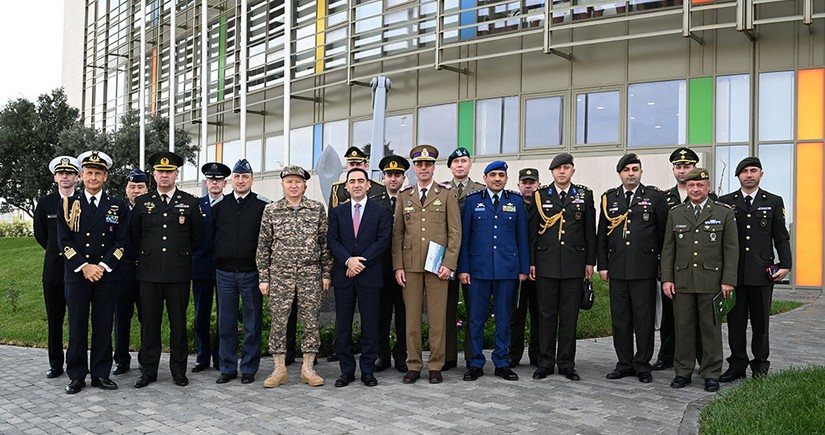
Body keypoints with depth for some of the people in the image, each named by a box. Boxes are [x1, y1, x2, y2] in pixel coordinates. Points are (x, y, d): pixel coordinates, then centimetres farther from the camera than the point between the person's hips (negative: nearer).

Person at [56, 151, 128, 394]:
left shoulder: (118, 207, 6)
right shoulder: (68, 204, 6)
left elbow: (121, 242, 3)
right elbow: (64, 240, 0)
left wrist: (103, 266, -9)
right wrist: (84, 267, -10)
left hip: (106, 275, 0)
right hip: (76, 274, 0)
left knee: (103, 327, 4)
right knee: (77, 328, 4)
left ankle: (101, 374, 14)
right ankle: (77, 376, 13)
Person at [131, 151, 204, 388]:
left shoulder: (190, 202, 4)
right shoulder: (142, 202, 8)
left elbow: (198, 236, 11)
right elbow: (134, 235, 18)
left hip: (178, 273, -1)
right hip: (149, 272, 1)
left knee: (178, 322, 5)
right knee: (149, 323, 6)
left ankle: (178, 370, 16)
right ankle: (149, 370, 15)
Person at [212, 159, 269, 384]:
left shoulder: (263, 205, -2)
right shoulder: (219, 205, 7)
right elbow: (210, 233, 15)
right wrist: (217, 258, 8)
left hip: (251, 272, -3)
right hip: (224, 273, 3)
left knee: (252, 323, 4)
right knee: (226, 323, 9)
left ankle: (249, 368, 15)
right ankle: (228, 368, 20)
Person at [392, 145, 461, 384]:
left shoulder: (446, 194, 5)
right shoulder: (404, 195, 11)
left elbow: (455, 232, 2)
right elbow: (397, 232, 10)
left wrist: (449, 264, -7)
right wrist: (398, 266, 1)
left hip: (437, 264, -2)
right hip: (410, 265, 2)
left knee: (437, 317, 1)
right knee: (412, 316, 4)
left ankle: (435, 366, 11)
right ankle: (413, 366, 13)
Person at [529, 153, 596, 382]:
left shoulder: (584, 195, 7)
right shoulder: (540, 195, 5)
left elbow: (590, 232, 8)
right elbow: (532, 231, 5)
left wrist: (590, 261, 4)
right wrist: (531, 262, 1)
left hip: (573, 265, 1)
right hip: (546, 265, 0)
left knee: (569, 315, 5)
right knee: (546, 314, 4)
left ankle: (566, 363, 15)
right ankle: (545, 362, 13)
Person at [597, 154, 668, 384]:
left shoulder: (654, 197, 3)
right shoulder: (609, 198, 10)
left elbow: (664, 232, 4)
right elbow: (602, 235, 11)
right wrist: (602, 265, 5)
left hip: (644, 268, -3)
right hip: (617, 268, 3)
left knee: (644, 319, 2)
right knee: (620, 318, 7)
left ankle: (642, 365, 13)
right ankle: (624, 363, 18)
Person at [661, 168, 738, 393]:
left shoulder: (724, 213, 3)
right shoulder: (675, 214, 9)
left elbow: (731, 249, 0)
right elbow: (668, 249, 9)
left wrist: (728, 280, -7)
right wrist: (666, 279, 1)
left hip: (711, 282, -2)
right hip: (682, 281, 2)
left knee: (711, 328, 4)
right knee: (683, 328, 6)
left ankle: (711, 374, 14)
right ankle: (683, 372, 16)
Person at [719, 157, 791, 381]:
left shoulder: (774, 202, 8)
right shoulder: (725, 202, 7)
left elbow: (781, 238, 7)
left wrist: (785, 265, -5)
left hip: (762, 274, 0)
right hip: (733, 273, 0)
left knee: (760, 322, 7)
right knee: (735, 322, 6)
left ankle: (760, 367, 18)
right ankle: (737, 365, 15)